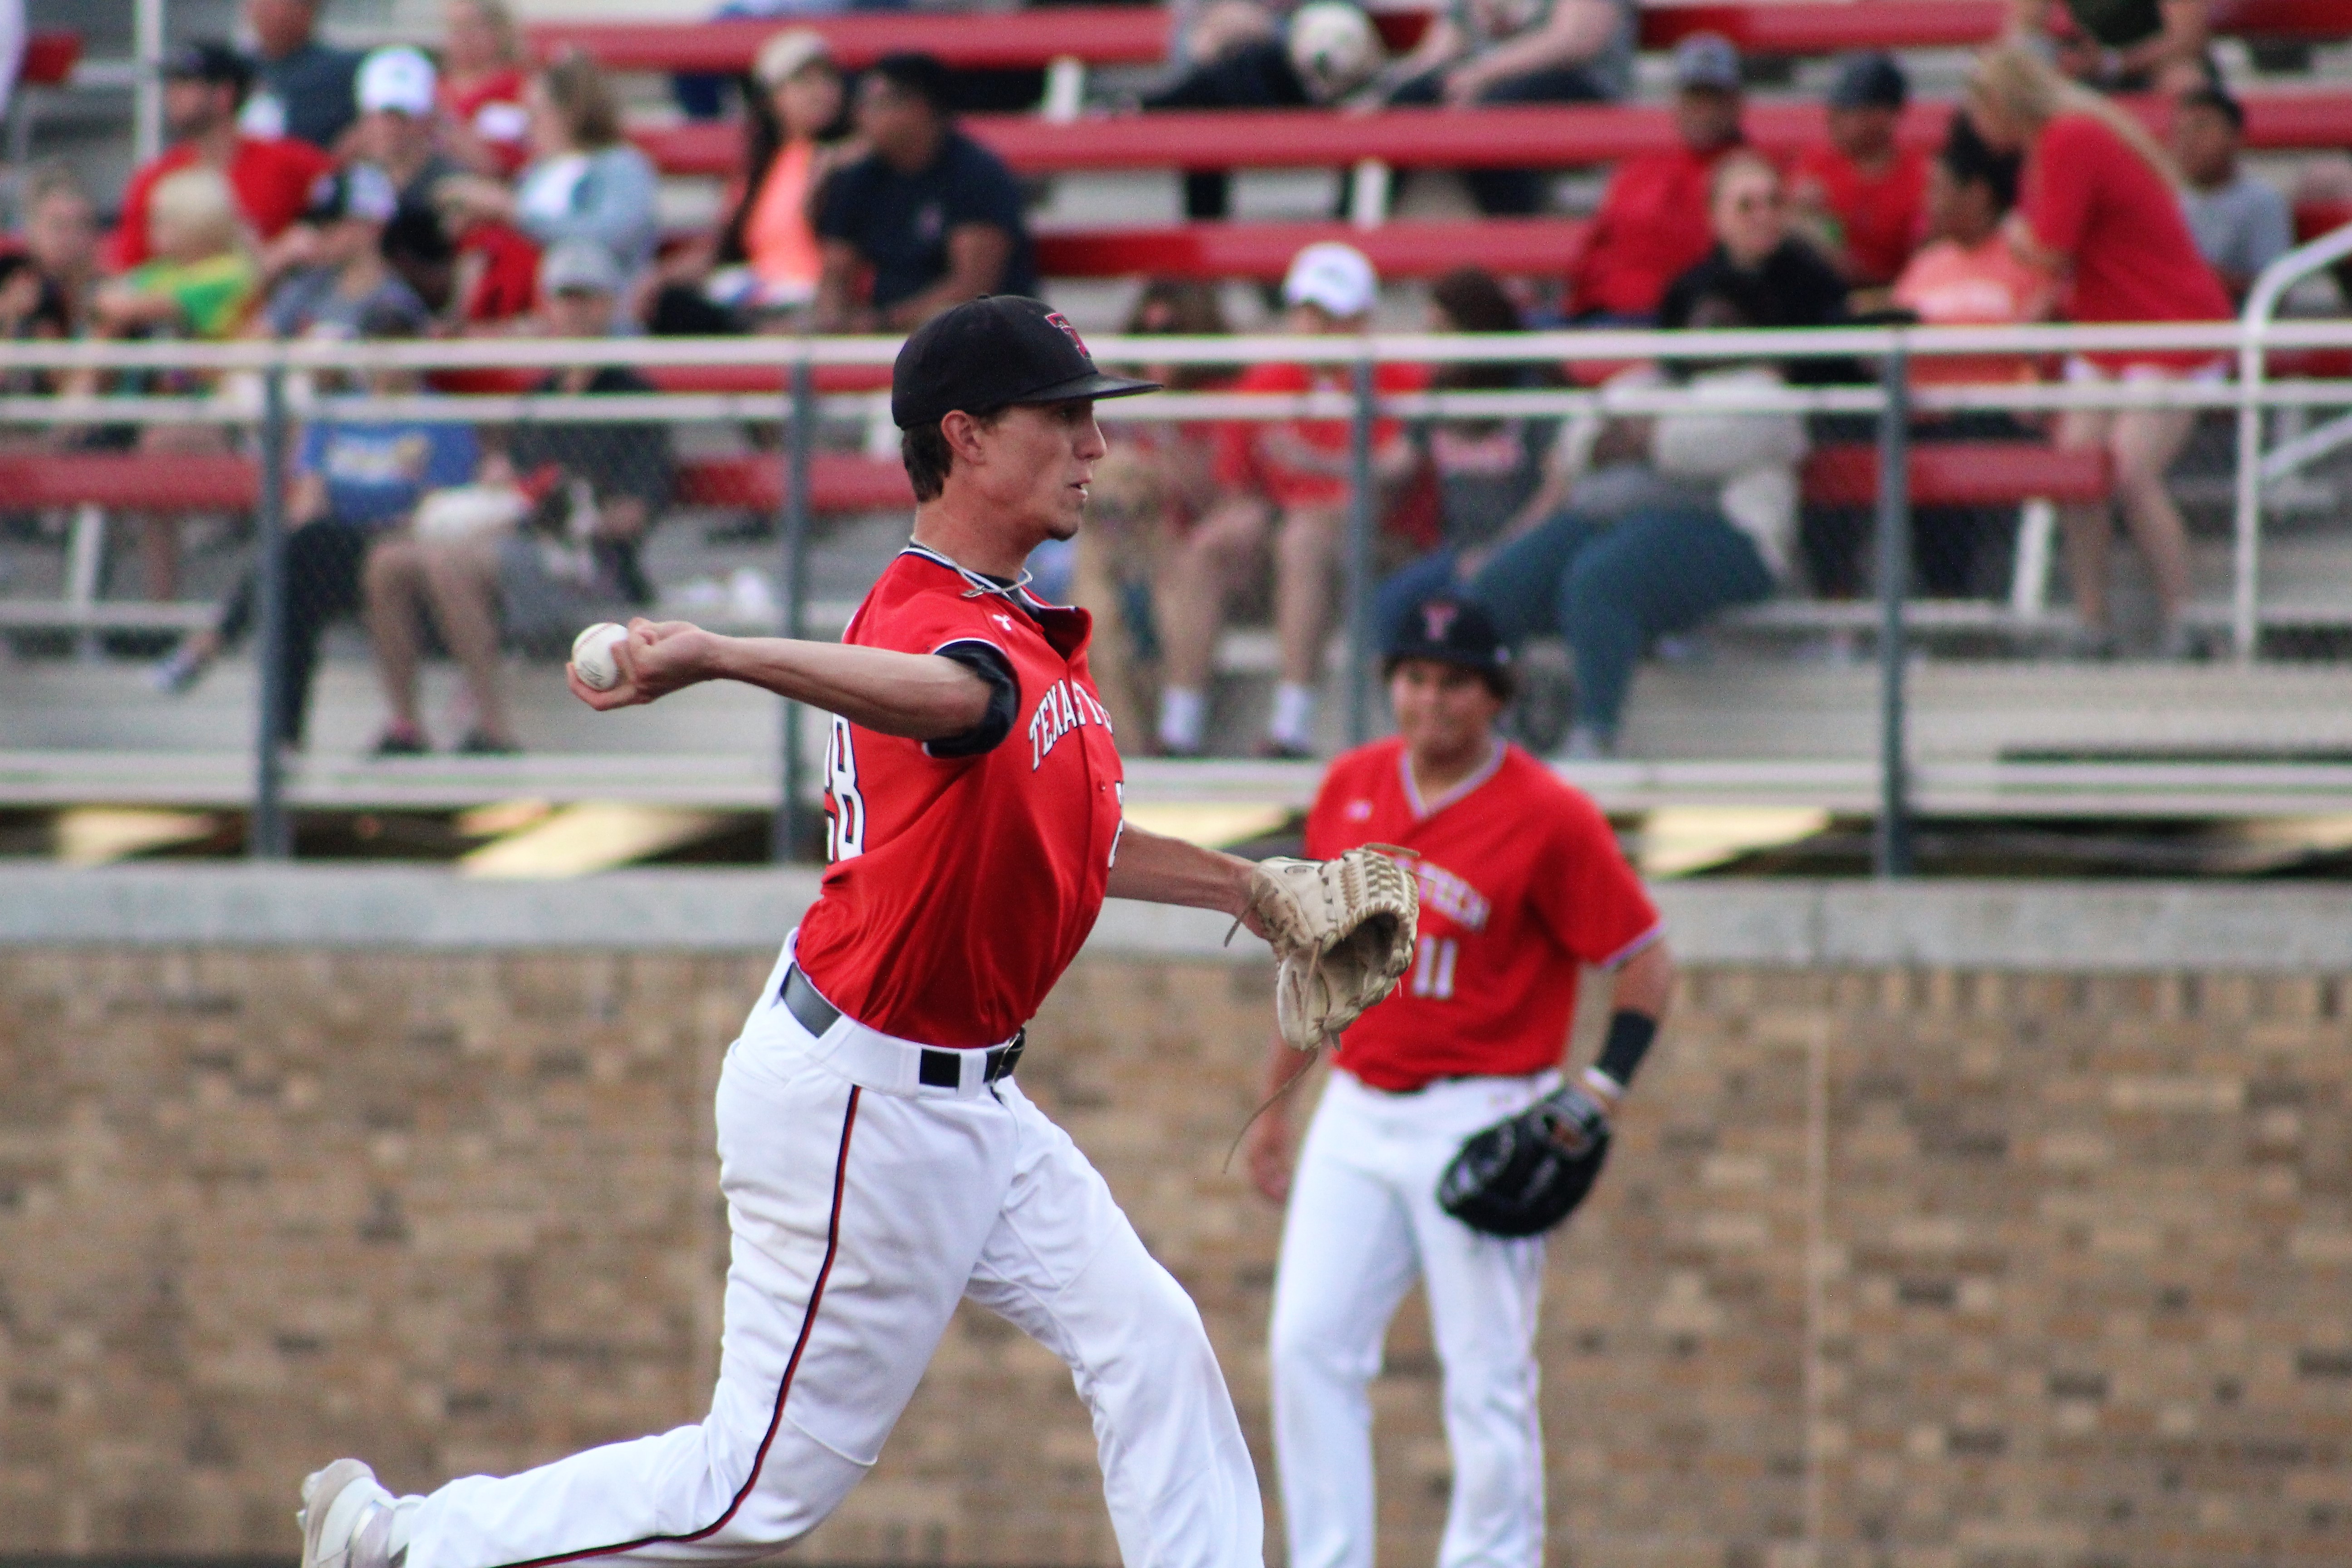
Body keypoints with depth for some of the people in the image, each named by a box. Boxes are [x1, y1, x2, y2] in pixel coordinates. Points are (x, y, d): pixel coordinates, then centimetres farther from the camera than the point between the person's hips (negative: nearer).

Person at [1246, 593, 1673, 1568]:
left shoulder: (1548, 818, -10)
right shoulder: (1350, 787, 7)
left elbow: (1646, 962, -6)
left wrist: (1601, 1094, -18)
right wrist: (1275, 1102, 20)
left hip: (1482, 1125, -6)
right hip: (1357, 1112, 6)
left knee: (1486, 1380, -5)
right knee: (1308, 1346, -2)